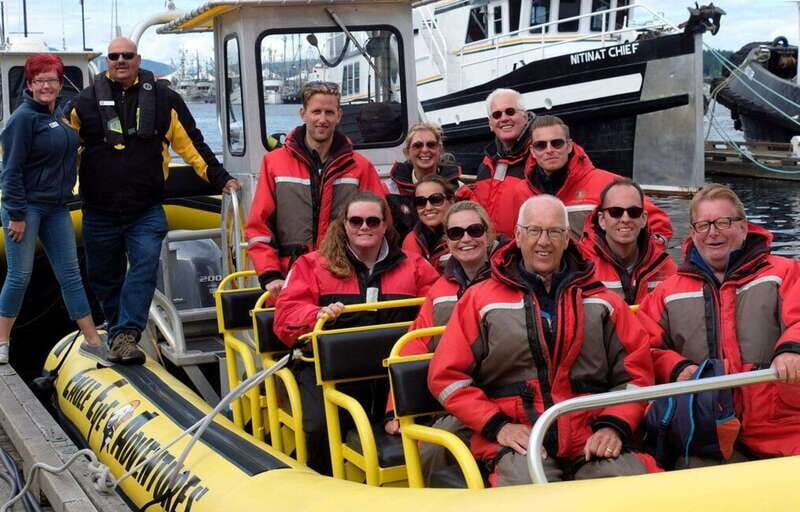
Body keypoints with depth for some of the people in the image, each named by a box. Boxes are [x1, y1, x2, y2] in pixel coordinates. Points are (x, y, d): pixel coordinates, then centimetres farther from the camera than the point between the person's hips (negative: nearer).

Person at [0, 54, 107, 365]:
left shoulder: (58, 114, 10)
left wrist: (66, 193, 14)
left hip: (56, 208, 7)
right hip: (27, 207, -7)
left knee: (70, 274, 8)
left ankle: (92, 341, 12)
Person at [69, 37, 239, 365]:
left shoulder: (163, 98, 4)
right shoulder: (86, 101, 5)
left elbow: (191, 144, 5)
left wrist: (219, 178, 0)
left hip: (147, 211, -1)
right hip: (100, 211, 2)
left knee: (144, 267, -16)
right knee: (104, 276, 8)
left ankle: (124, 335, -18)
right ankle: (121, 333, 23)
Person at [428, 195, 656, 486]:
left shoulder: (601, 301, 16)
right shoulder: (480, 300, 10)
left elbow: (636, 367, 13)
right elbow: (447, 374, 6)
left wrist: (614, 425, -3)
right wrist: (497, 425, -5)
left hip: (591, 440, 3)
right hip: (517, 443, -2)